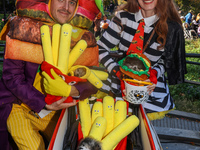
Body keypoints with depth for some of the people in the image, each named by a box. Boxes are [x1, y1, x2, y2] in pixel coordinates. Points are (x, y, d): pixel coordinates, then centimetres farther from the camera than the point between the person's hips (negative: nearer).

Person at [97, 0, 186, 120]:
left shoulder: (172, 28, -5)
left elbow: (166, 60, 9)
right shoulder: (124, 17, -3)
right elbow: (101, 48, 0)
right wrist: (118, 72, -14)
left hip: (151, 85, 0)